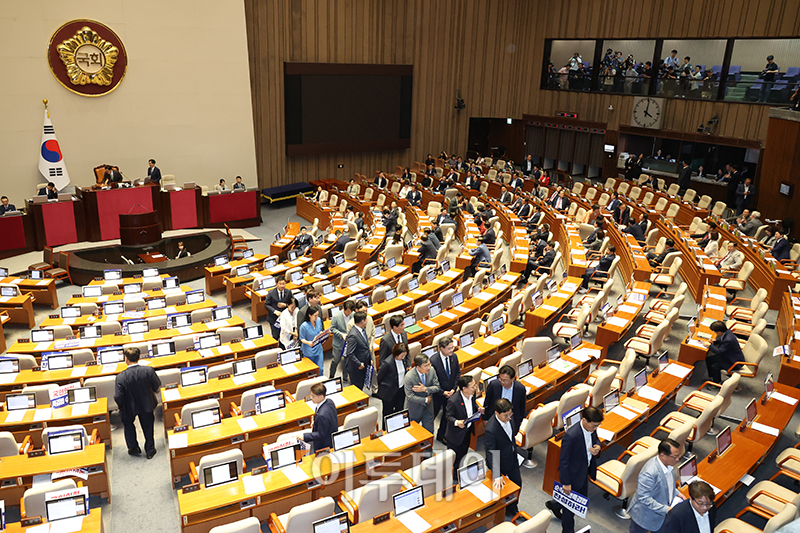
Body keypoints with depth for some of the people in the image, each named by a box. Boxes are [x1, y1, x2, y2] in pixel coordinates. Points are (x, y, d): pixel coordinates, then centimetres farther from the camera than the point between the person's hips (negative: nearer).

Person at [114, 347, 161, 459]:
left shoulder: (121, 377, -30)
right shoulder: (149, 370, -25)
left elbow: (118, 397, -24)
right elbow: (157, 387, -12)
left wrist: (120, 406, -2)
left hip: (129, 407, -1)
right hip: (146, 405, 1)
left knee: (128, 423, 29)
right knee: (147, 425, 22)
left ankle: (133, 448, 40)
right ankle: (150, 450, 35)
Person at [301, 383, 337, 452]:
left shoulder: (322, 415, -38)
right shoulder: (329, 401, -11)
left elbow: (321, 435, -24)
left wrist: (304, 436, -19)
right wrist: (315, 423, 2)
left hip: (325, 443, -9)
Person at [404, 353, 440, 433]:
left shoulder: (431, 371, -18)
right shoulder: (409, 377, -30)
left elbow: (437, 387, -10)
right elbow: (410, 396, -24)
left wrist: (425, 389, -28)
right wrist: (425, 400, -17)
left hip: (428, 407, 3)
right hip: (414, 408, -3)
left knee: (429, 431, 12)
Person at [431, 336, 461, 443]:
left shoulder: (454, 357, -11)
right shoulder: (433, 360, -27)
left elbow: (458, 373, 1)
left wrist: (453, 389, -8)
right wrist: (443, 392, -18)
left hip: (450, 392, 5)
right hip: (437, 393, -5)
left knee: (447, 415, 20)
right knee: (432, 415, 15)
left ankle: (441, 436, 42)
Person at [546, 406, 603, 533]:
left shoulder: (591, 428, -13)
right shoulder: (571, 436, -36)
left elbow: (596, 439, 10)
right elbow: (563, 461, -27)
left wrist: (598, 446, -15)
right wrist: (565, 483, -19)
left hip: (584, 472, 8)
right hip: (572, 475, -8)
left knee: (582, 497, 29)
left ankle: (554, 505, 55)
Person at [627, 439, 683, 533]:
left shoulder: (668, 464, -12)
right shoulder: (649, 473, -39)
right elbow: (643, 498, -31)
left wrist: (676, 493, -2)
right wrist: (665, 509, -28)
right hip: (645, 516, -7)